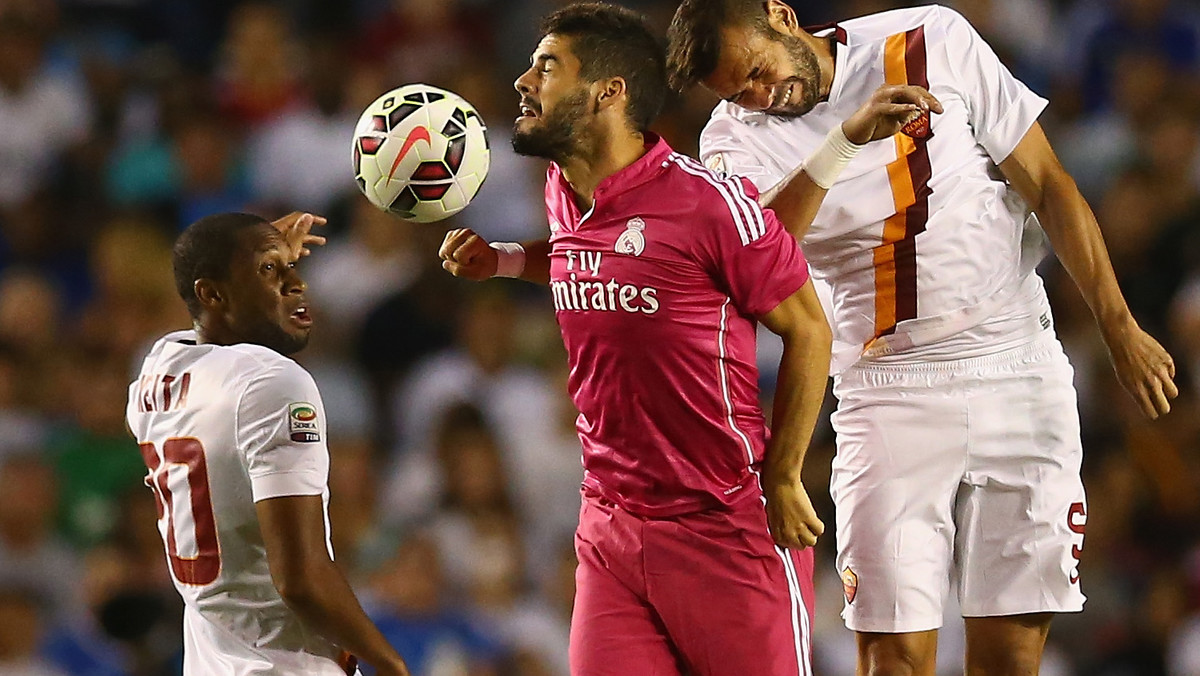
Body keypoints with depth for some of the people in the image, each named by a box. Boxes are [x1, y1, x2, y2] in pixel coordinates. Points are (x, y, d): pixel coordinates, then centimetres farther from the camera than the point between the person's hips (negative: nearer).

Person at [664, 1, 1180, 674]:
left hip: (1020, 373, 1)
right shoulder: (738, 139, -3)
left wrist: (1121, 328, 3)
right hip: (891, 395, 0)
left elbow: (1048, 188, 4)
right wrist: (845, 141, -35)